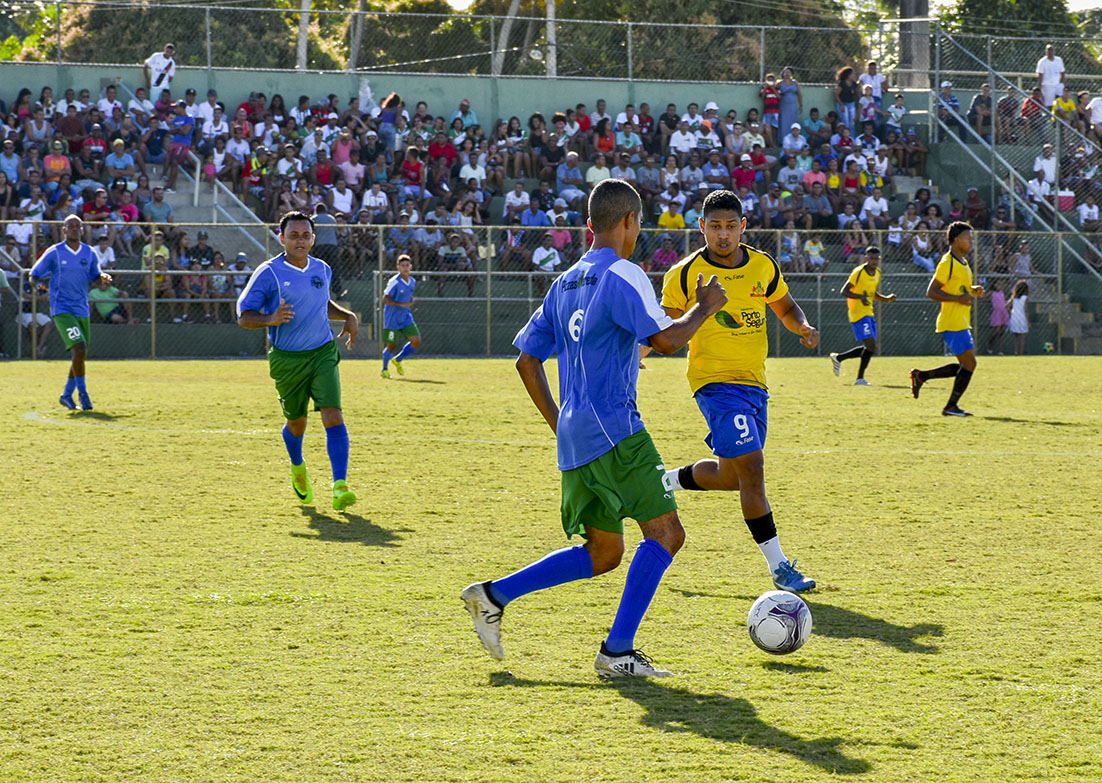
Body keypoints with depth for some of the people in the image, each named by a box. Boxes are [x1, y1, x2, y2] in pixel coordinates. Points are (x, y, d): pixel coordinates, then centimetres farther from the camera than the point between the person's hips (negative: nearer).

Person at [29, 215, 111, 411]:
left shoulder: (89, 253, 8)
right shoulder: (54, 253, -3)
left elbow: (94, 276, 19)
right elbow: (34, 275, 1)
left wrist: (103, 277, -4)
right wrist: (36, 282, -23)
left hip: (82, 311, 5)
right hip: (62, 310, -5)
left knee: (81, 355, 7)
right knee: (79, 349, -19)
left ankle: (67, 395, 23)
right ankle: (82, 393, -7)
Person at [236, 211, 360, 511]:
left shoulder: (322, 270, 7)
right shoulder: (268, 273, -9)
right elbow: (244, 316, -8)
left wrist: (347, 316, 10)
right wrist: (271, 319, -27)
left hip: (323, 354, 2)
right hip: (287, 360, -2)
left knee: (333, 416, -16)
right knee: (296, 423, 12)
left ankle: (340, 486, -20)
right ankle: (298, 468, 45)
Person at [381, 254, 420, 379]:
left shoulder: (412, 281, 5)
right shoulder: (394, 282, -17)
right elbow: (386, 299, -20)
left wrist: (411, 302, 4)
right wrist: (401, 304, -28)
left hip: (406, 317, 6)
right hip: (392, 319, -6)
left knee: (416, 341, -5)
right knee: (391, 346, 0)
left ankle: (398, 360, 18)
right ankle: (384, 369, 25)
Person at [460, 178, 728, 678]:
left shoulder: (565, 282, 17)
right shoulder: (623, 276, -8)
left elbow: (527, 361, 20)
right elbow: (664, 339, -20)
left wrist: (559, 426, 23)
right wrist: (704, 307, -3)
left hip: (574, 436, 9)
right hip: (614, 430, -9)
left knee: (602, 554, 15)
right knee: (665, 533, -9)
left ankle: (494, 595, 9)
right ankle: (617, 653, -14)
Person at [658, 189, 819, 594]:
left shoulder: (763, 266, 5)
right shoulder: (684, 275, -8)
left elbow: (785, 307, 20)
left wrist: (803, 327, 0)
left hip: (755, 384, 6)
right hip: (715, 382, -6)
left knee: (731, 476, 15)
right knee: (750, 468, -17)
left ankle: (667, 482, 44)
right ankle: (778, 567, -11)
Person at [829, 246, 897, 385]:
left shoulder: (877, 273, 12)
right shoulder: (858, 272, -13)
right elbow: (844, 291, -14)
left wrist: (887, 298, 6)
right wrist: (860, 297, -29)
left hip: (869, 314, 8)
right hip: (858, 313, -8)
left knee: (869, 348, 7)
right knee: (871, 345, -17)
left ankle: (838, 358, 21)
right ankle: (860, 378, -9)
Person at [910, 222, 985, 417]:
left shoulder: (963, 262, 17)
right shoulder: (948, 263, -13)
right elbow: (931, 292, -17)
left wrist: (973, 290, 9)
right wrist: (958, 298, -23)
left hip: (961, 323, 10)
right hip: (953, 323, -10)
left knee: (965, 366, 10)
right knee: (969, 364, -9)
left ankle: (921, 376, 15)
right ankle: (951, 407, -1)